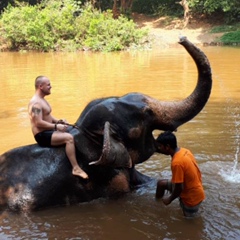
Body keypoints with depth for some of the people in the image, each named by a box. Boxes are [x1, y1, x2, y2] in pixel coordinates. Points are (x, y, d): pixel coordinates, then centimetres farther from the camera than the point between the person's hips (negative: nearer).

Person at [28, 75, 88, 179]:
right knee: (69, 138, -25)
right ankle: (76, 168, -24)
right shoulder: (36, 102, -19)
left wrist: (59, 121, 4)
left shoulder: (42, 100, 14)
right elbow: (39, 123, -26)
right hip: (42, 135, -11)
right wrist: (56, 126, -22)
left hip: (48, 132, 11)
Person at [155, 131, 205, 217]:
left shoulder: (177, 162, -31)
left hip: (192, 196, -9)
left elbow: (179, 188, -26)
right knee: (161, 183, 17)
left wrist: (170, 199, -8)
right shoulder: (184, 151, -5)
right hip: (194, 187, 9)